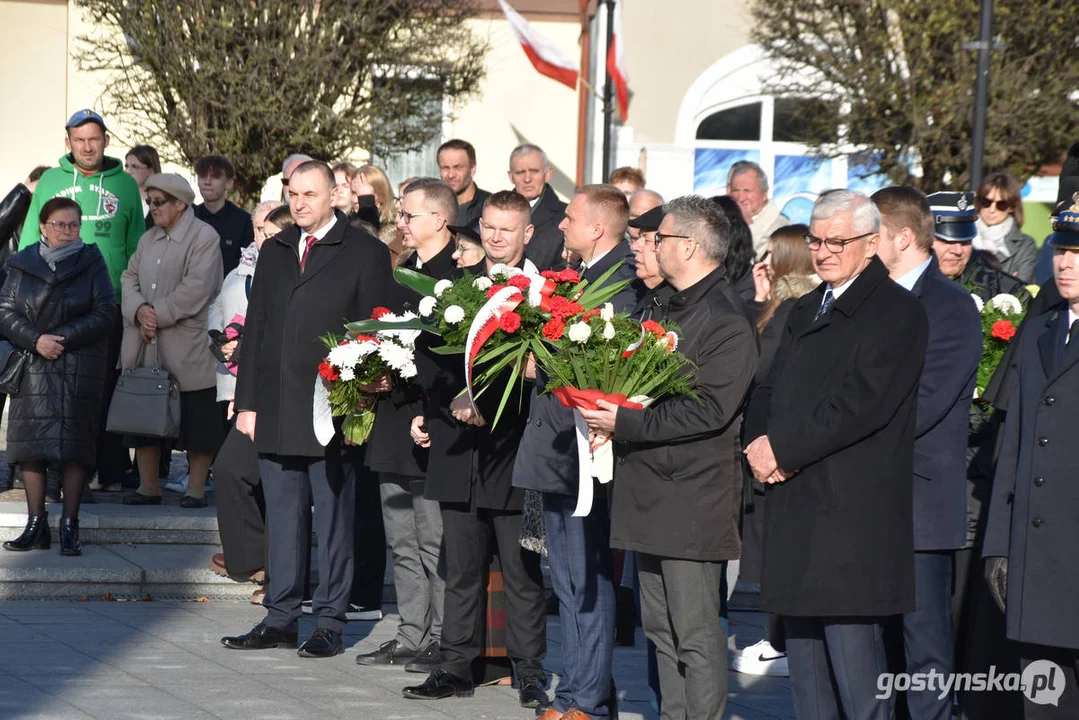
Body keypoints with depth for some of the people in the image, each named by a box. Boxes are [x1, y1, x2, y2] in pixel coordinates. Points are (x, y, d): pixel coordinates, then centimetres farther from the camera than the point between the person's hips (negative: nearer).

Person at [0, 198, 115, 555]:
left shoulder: (92, 262, 4)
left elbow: (105, 312, -2)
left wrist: (62, 338, -11)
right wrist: (36, 340, -14)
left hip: (79, 368, -2)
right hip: (33, 365, 2)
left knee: (74, 445, -8)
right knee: (30, 444, -2)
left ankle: (69, 526, -5)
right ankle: (36, 525, 3)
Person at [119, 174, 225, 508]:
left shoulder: (205, 238, -7)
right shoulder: (148, 239, 16)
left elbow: (196, 288, -16)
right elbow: (130, 278, 10)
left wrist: (159, 315, -16)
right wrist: (139, 310, -10)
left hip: (187, 347, -7)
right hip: (145, 348, 7)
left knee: (196, 418, -2)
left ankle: (196, 488, 6)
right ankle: (148, 486, 16)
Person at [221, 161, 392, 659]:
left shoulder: (365, 254, -2)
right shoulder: (275, 252, 15)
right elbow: (254, 328, 15)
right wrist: (247, 401, 9)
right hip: (276, 411, 5)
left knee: (333, 520, 2)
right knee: (282, 519, 10)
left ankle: (330, 623, 8)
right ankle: (281, 620, 16)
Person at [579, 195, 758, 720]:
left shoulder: (728, 322, -14)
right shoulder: (667, 311, 17)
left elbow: (709, 409, -21)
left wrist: (626, 423, -21)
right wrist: (609, 412, 6)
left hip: (692, 498, -10)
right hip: (651, 493, 10)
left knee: (696, 633, -7)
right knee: (661, 628, 13)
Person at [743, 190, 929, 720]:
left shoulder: (897, 313, -6)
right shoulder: (805, 311, 22)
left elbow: (862, 404, -17)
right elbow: (770, 392, 21)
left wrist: (783, 449, -14)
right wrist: (760, 443, -1)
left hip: (853, 511, -8)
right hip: (795, 503, 8)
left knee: (853, 651, -11)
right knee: (803, 651, 10)